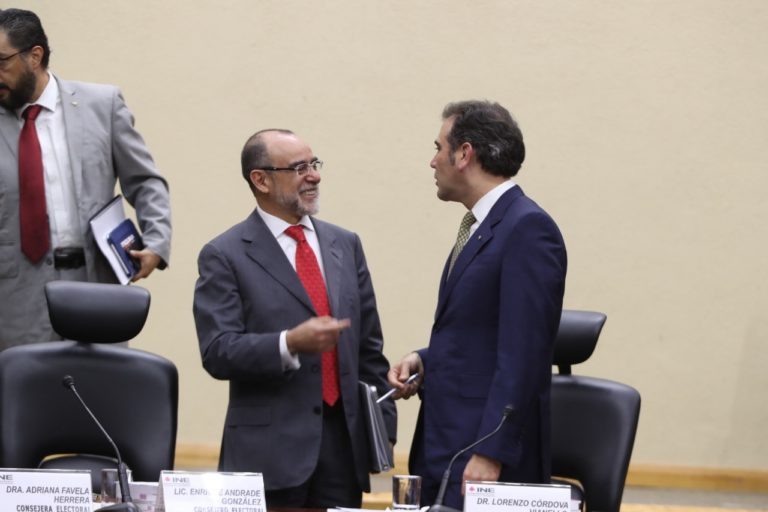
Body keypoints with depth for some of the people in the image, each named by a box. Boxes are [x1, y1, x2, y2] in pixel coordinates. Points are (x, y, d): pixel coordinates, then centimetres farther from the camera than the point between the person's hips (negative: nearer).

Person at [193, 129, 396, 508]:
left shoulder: (345, 245, 14)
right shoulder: (224, 256, -2)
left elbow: (369, 348, 15)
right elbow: (218, 353, -11)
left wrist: (382, 428, 8)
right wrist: (290, 344, -25)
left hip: (345, 443, 4)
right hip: (270, 449, -4)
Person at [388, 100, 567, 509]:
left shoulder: (528, 229, -13)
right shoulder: (478, 227, 16)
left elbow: (522, 353, -19)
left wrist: (490, 455, -22)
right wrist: (424, 361, 5)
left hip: (488, 454, -9)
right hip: (442, 446, 9)